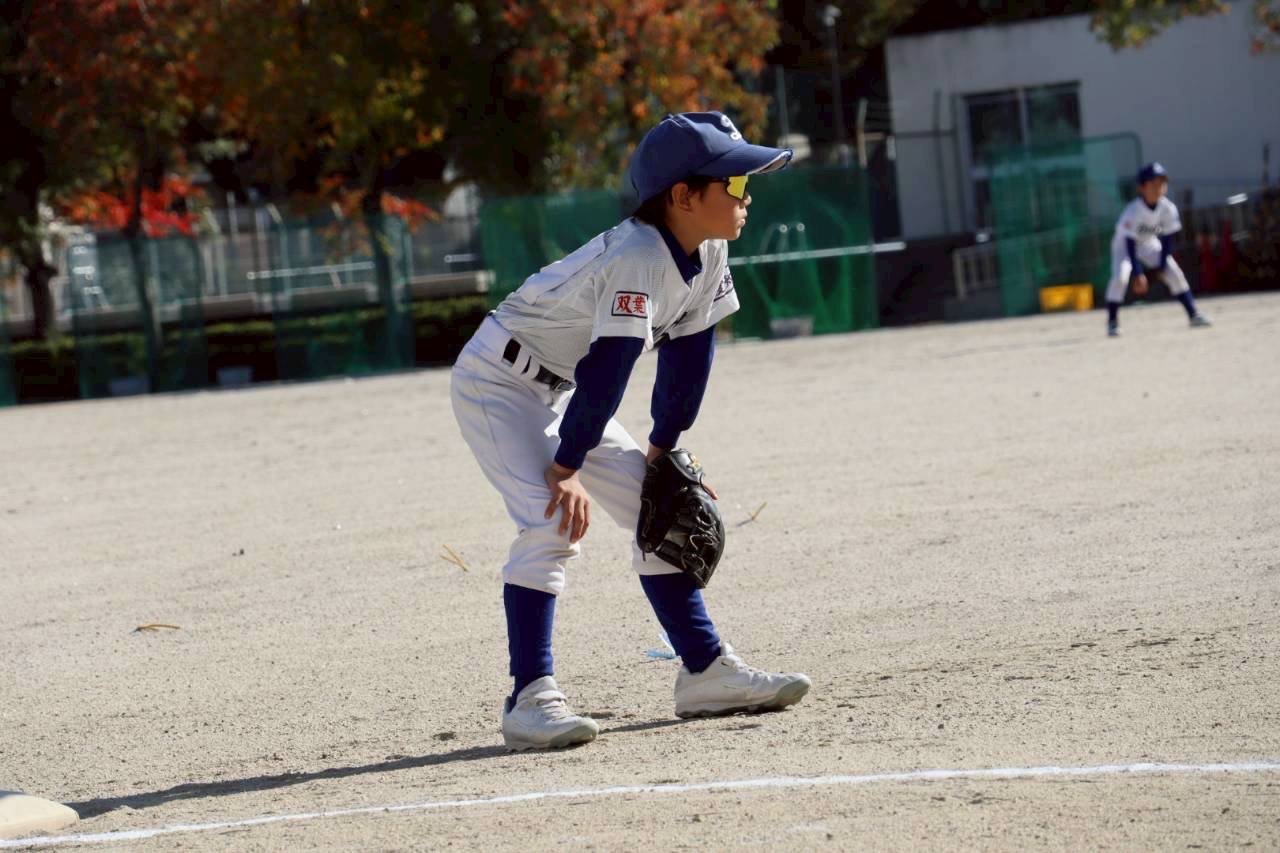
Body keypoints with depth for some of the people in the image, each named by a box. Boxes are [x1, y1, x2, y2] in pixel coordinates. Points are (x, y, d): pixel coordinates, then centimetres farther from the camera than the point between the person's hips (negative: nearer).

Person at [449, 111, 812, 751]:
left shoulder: (707, 253, -4)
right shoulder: (637, 258, -30)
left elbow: (689, 350, 4)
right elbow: (609, 365, -29)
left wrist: (662, 452, 6)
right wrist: (566, 471, -28)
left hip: (561, 394, 9)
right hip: (497, 382, -9)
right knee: (554, 523, -25)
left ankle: (705, 672, 16)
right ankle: (531, 701, -26)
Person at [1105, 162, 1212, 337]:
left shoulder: (1168, 209, -20)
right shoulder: (1133, 211, -34)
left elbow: (1167, 239, -11)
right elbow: (1130, 245, -31)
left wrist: (1162, 266, -15)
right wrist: (1138, 274, -33)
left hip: (1149, 244, 4)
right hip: (1124, 245, -4)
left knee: (1174, 273, -7)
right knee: (1120, 277, -26)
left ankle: (1193, 314, 3)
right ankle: (1112, 322, -14)